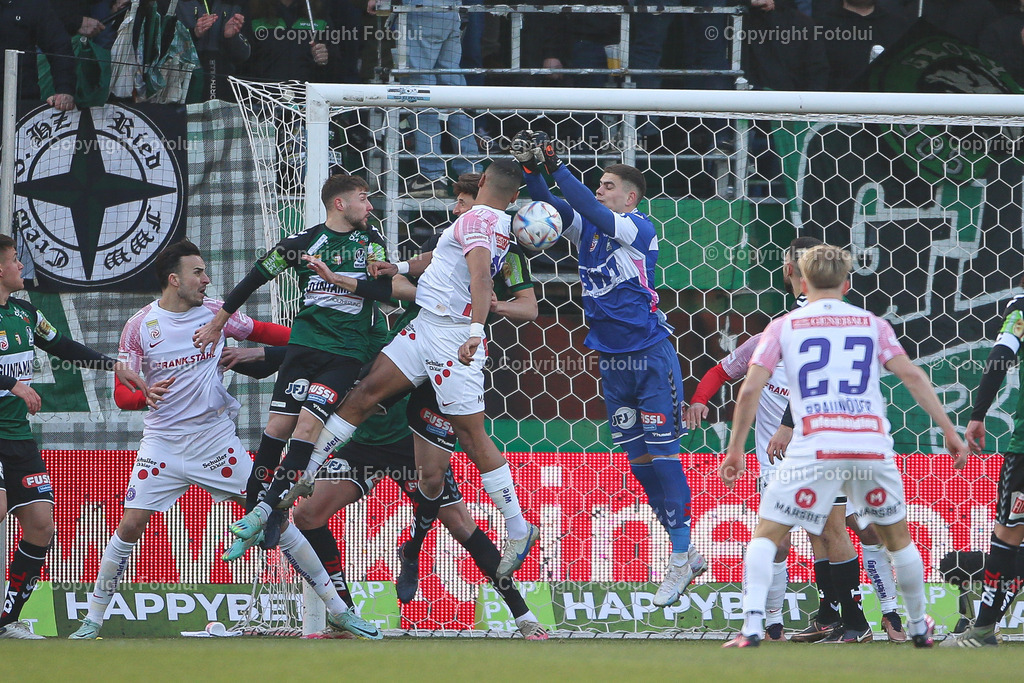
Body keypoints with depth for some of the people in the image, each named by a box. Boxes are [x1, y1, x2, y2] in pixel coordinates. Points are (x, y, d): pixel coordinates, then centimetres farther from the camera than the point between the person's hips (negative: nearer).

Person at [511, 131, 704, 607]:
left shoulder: (640, 228, -8)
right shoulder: (585, 228, 10)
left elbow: (595, 214, -22)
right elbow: (553, 206, -4)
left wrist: (556, 167, -23)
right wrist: (531, 168, -20)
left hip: (651, 356, -7)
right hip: (611, 361, 7)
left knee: (662, 453, -8)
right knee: (637, 460, 7)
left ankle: (680, 557, -4)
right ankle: (687, 557, 14)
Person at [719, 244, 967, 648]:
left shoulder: (784, 327, 11)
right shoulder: (872, 324, 14)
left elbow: (750, 390, 4)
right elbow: (912, 376, 5)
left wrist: (735, 451, 10)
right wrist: (950, 431, 6)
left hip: (815, 448, -2)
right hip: (872, 445, 2)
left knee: (766, 534, 5)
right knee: (897, 536, 23)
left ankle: (752, 627, -11)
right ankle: (919, 627, 32)